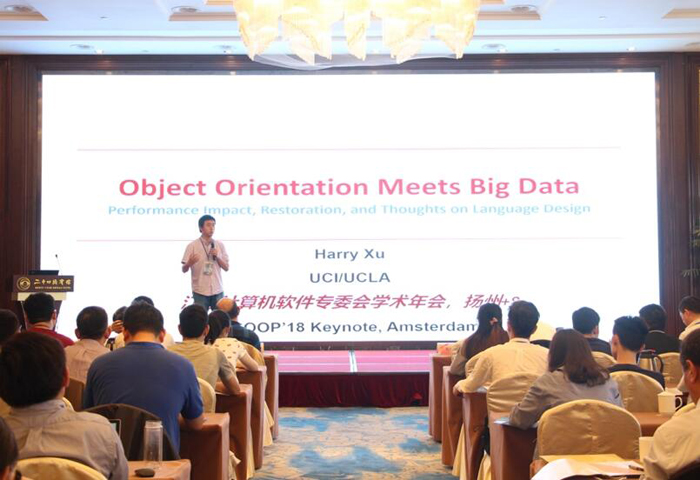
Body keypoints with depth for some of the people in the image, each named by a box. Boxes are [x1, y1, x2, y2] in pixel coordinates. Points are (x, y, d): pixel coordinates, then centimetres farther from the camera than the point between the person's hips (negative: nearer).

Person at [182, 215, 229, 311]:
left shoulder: (220, 245, 6)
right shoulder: (192, 246, -3)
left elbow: (226, 268, 7)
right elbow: (184, 270, -2)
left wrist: (217, 257, -10)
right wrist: (190, 263, -24)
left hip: (218, 291, 3)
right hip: (200, 292, -3)